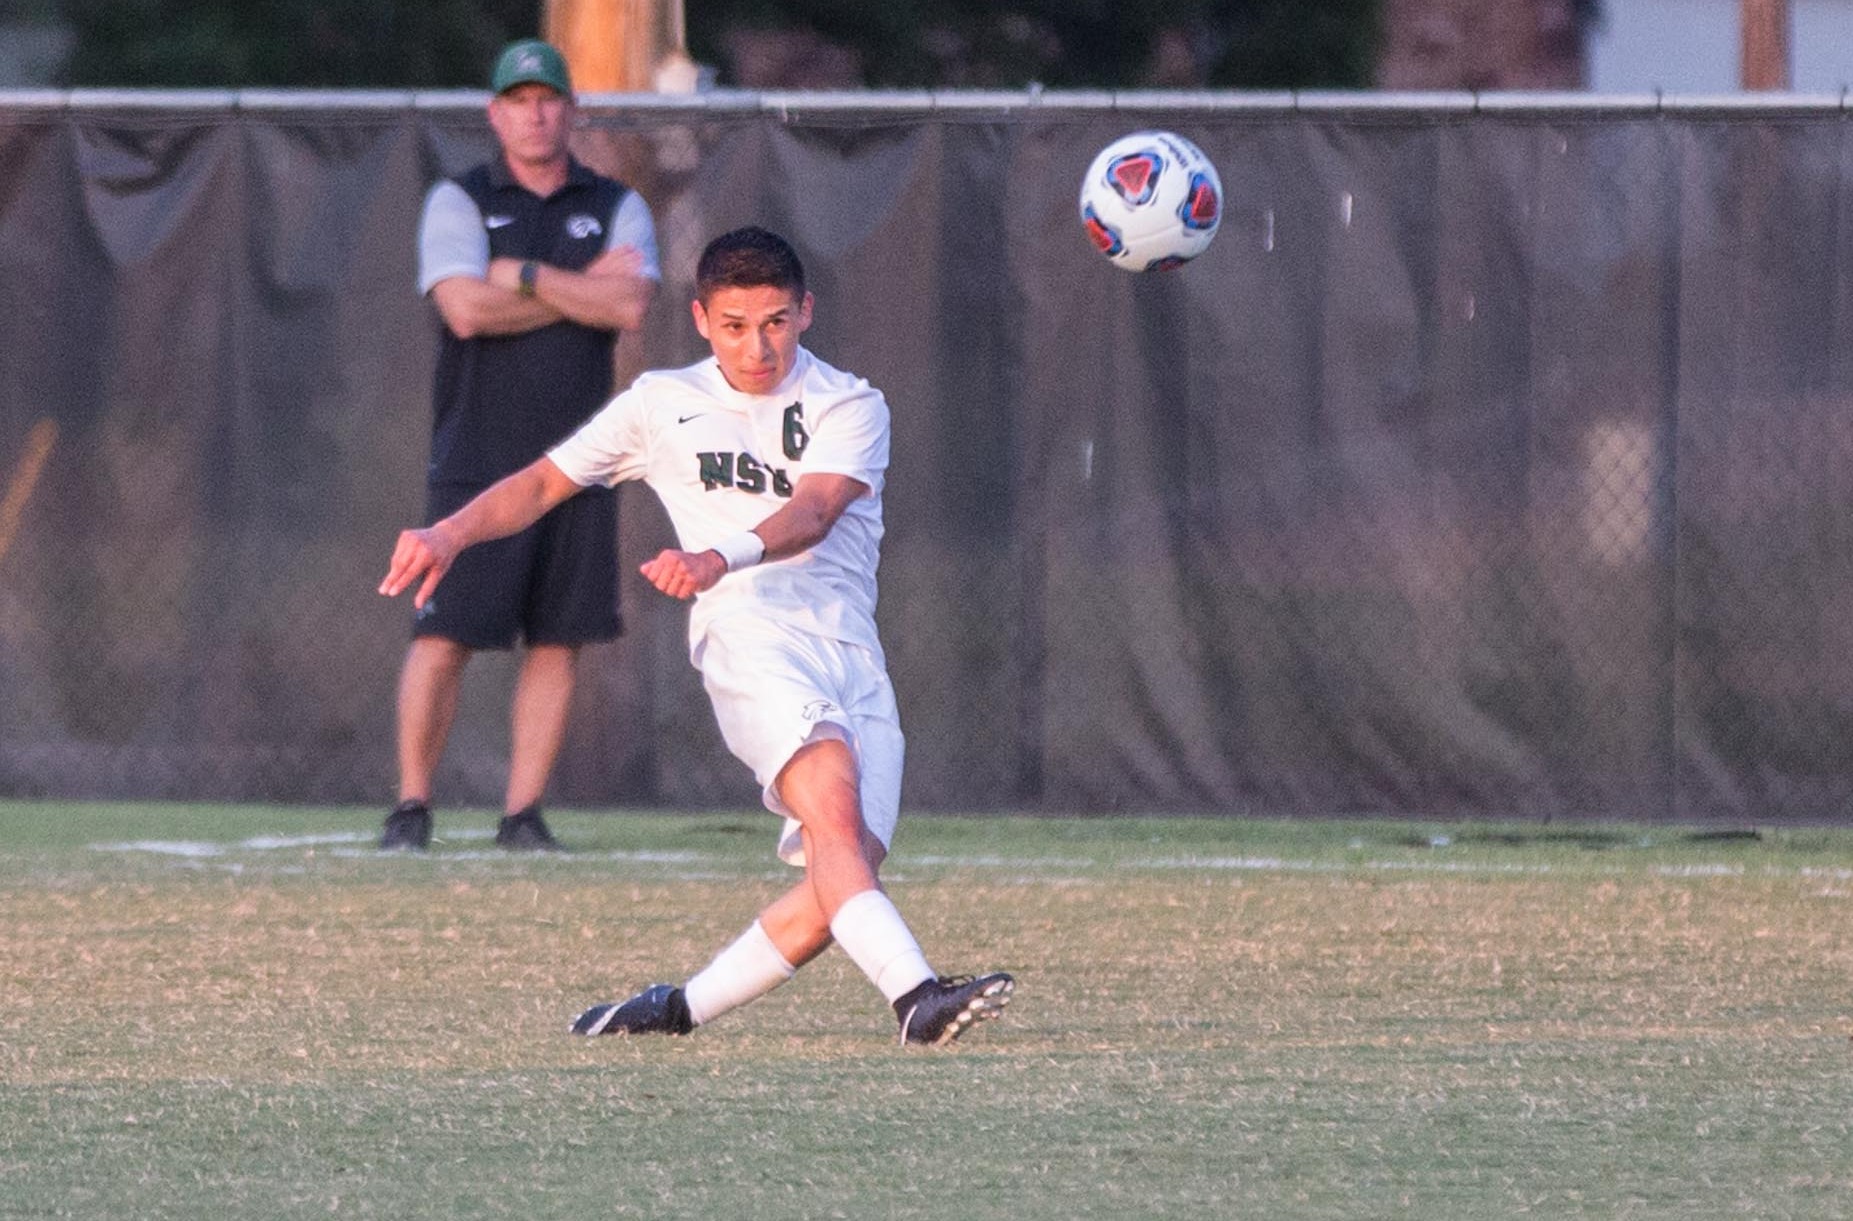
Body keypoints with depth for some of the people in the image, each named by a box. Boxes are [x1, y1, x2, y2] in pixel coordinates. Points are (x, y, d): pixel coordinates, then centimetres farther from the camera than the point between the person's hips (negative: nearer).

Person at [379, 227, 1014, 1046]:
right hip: (748, 633, -2)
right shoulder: (662, 404, 17)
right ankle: (916, 995, -45)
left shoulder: (851, 408, 10)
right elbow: (543, 483, 26)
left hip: (853, 652, 2)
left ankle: (682, 1010, 6)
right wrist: (450, 535, 9)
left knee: (839, 887, -12)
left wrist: (722, 557, -28)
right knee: (832, 802, -29)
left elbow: (813, 510, -9)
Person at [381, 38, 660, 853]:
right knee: (443, 639, -8)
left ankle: (523, 813, 7)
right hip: (476, 463, -3)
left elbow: (629, 307, -8)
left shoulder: (616, 208, 10)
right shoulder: (457, 202, 3)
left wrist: (523, 276, -9)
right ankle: (411, 807, 0)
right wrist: (582, 288, -7)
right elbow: (467, 310, -13)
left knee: (557, 644, 2)